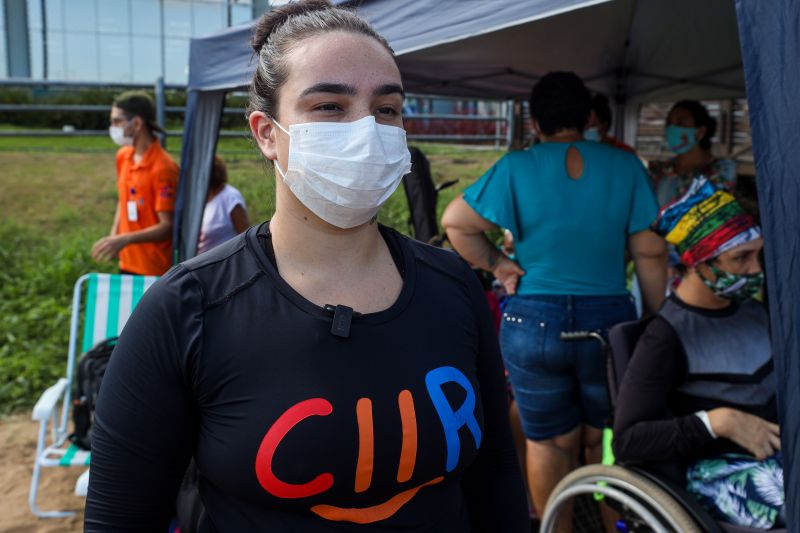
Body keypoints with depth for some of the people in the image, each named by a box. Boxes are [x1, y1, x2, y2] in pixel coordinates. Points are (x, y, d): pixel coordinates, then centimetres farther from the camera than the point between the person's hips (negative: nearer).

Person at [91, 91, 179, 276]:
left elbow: (168, 226, -20)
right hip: (128, 264, 7)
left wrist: (125, 240, -30)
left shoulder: (163, 168, -19)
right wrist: (113, 236, 7)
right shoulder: (123, 156, 5)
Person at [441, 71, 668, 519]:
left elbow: (455, 222, -5)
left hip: (534, 320, -1)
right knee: (605, 441, 19)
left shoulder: (517, 168, -4)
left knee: (549, 442, 13)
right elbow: (650, 252, 0)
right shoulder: (625, 166, -1)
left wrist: (496, 263, 3)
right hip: (609, 320, 1)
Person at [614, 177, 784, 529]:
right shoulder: (667, 336, -12)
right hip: (719, 470, -8)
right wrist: (717, 421, -25)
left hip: (777, 448, 8)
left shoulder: (752, 311, 12)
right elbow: (627, 440, -16)